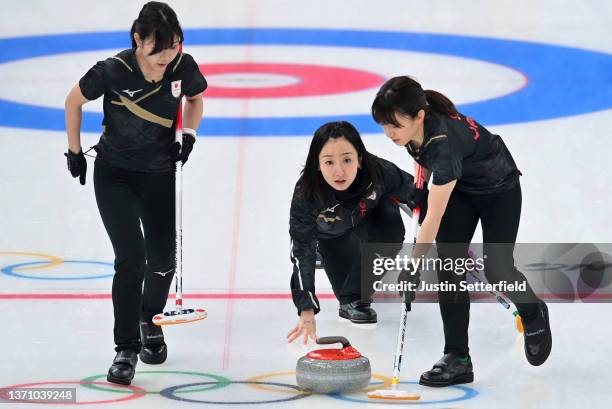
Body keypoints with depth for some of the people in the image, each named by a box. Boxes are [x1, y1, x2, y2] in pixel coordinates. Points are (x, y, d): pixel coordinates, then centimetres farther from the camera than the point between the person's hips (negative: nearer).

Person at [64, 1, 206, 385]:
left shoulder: (184, 67, -15)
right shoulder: (113, 72, -25)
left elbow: (196, 99, 8)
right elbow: (74, 101, -6)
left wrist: (189, 133, -9)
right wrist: (75, 151, 1)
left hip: (161, 176, 4)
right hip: (114, 175, -3)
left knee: (163, 260, 10)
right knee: (131, 259, -15)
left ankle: (148, 319, 41)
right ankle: (126, 350, -4)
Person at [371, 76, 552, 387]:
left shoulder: (444, 142, -42)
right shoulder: (415, 127, -22)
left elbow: (434, 217, -40)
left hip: (499, 189, -6)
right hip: (460, 187, 6)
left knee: (496, 269, -4)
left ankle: (533, 313, 32)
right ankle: (457, 359, -6)